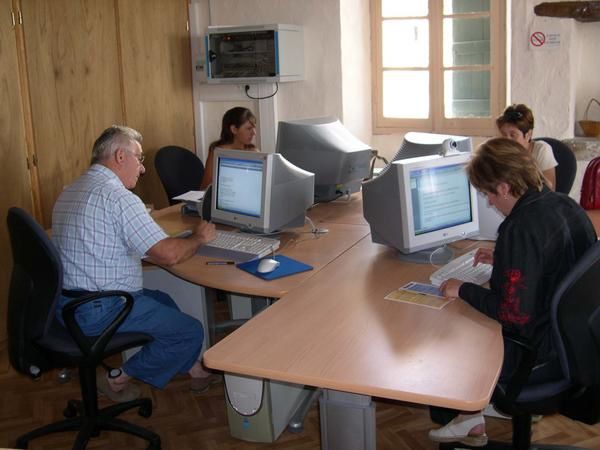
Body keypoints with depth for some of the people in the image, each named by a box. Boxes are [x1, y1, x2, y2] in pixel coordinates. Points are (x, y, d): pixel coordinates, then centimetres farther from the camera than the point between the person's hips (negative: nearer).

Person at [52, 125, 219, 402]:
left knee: (163, 301, 26)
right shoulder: (118, 197, -19)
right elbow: (169, 255, -24)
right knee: (191, 332, -1)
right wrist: (199, 237, -4)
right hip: (100, 311, -10)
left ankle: (193, 368, 29)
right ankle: (118, 379, 9)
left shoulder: (69, 192, 11)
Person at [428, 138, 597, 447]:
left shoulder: (522, 227, -27)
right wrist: (502, 259, 14)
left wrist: (463, 290, -14)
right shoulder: (564, 204, -1)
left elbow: (514, 314, -26)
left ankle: (470, 422, 31)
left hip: (543, 356, -9)